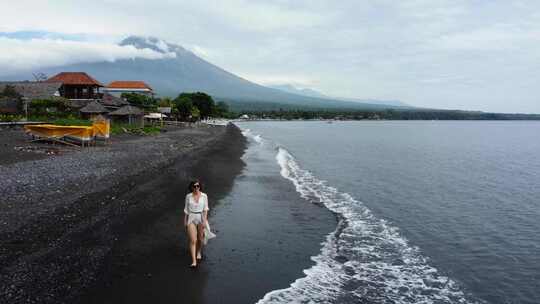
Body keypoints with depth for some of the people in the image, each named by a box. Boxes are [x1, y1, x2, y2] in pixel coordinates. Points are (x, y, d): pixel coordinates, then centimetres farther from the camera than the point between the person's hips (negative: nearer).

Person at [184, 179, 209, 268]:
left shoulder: (204, 196, -3)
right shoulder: (188, 196, 0)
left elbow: (205, 209, -3)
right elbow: (186, 209, 8)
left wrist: (204, 220, -12)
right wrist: (185, 221, 10)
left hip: (201, 217, 1)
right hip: (191, 218, 0)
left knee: (200, 238, 15)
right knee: (193, 240, -9)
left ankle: (198, 252, 44)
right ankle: (194, 261, -9)